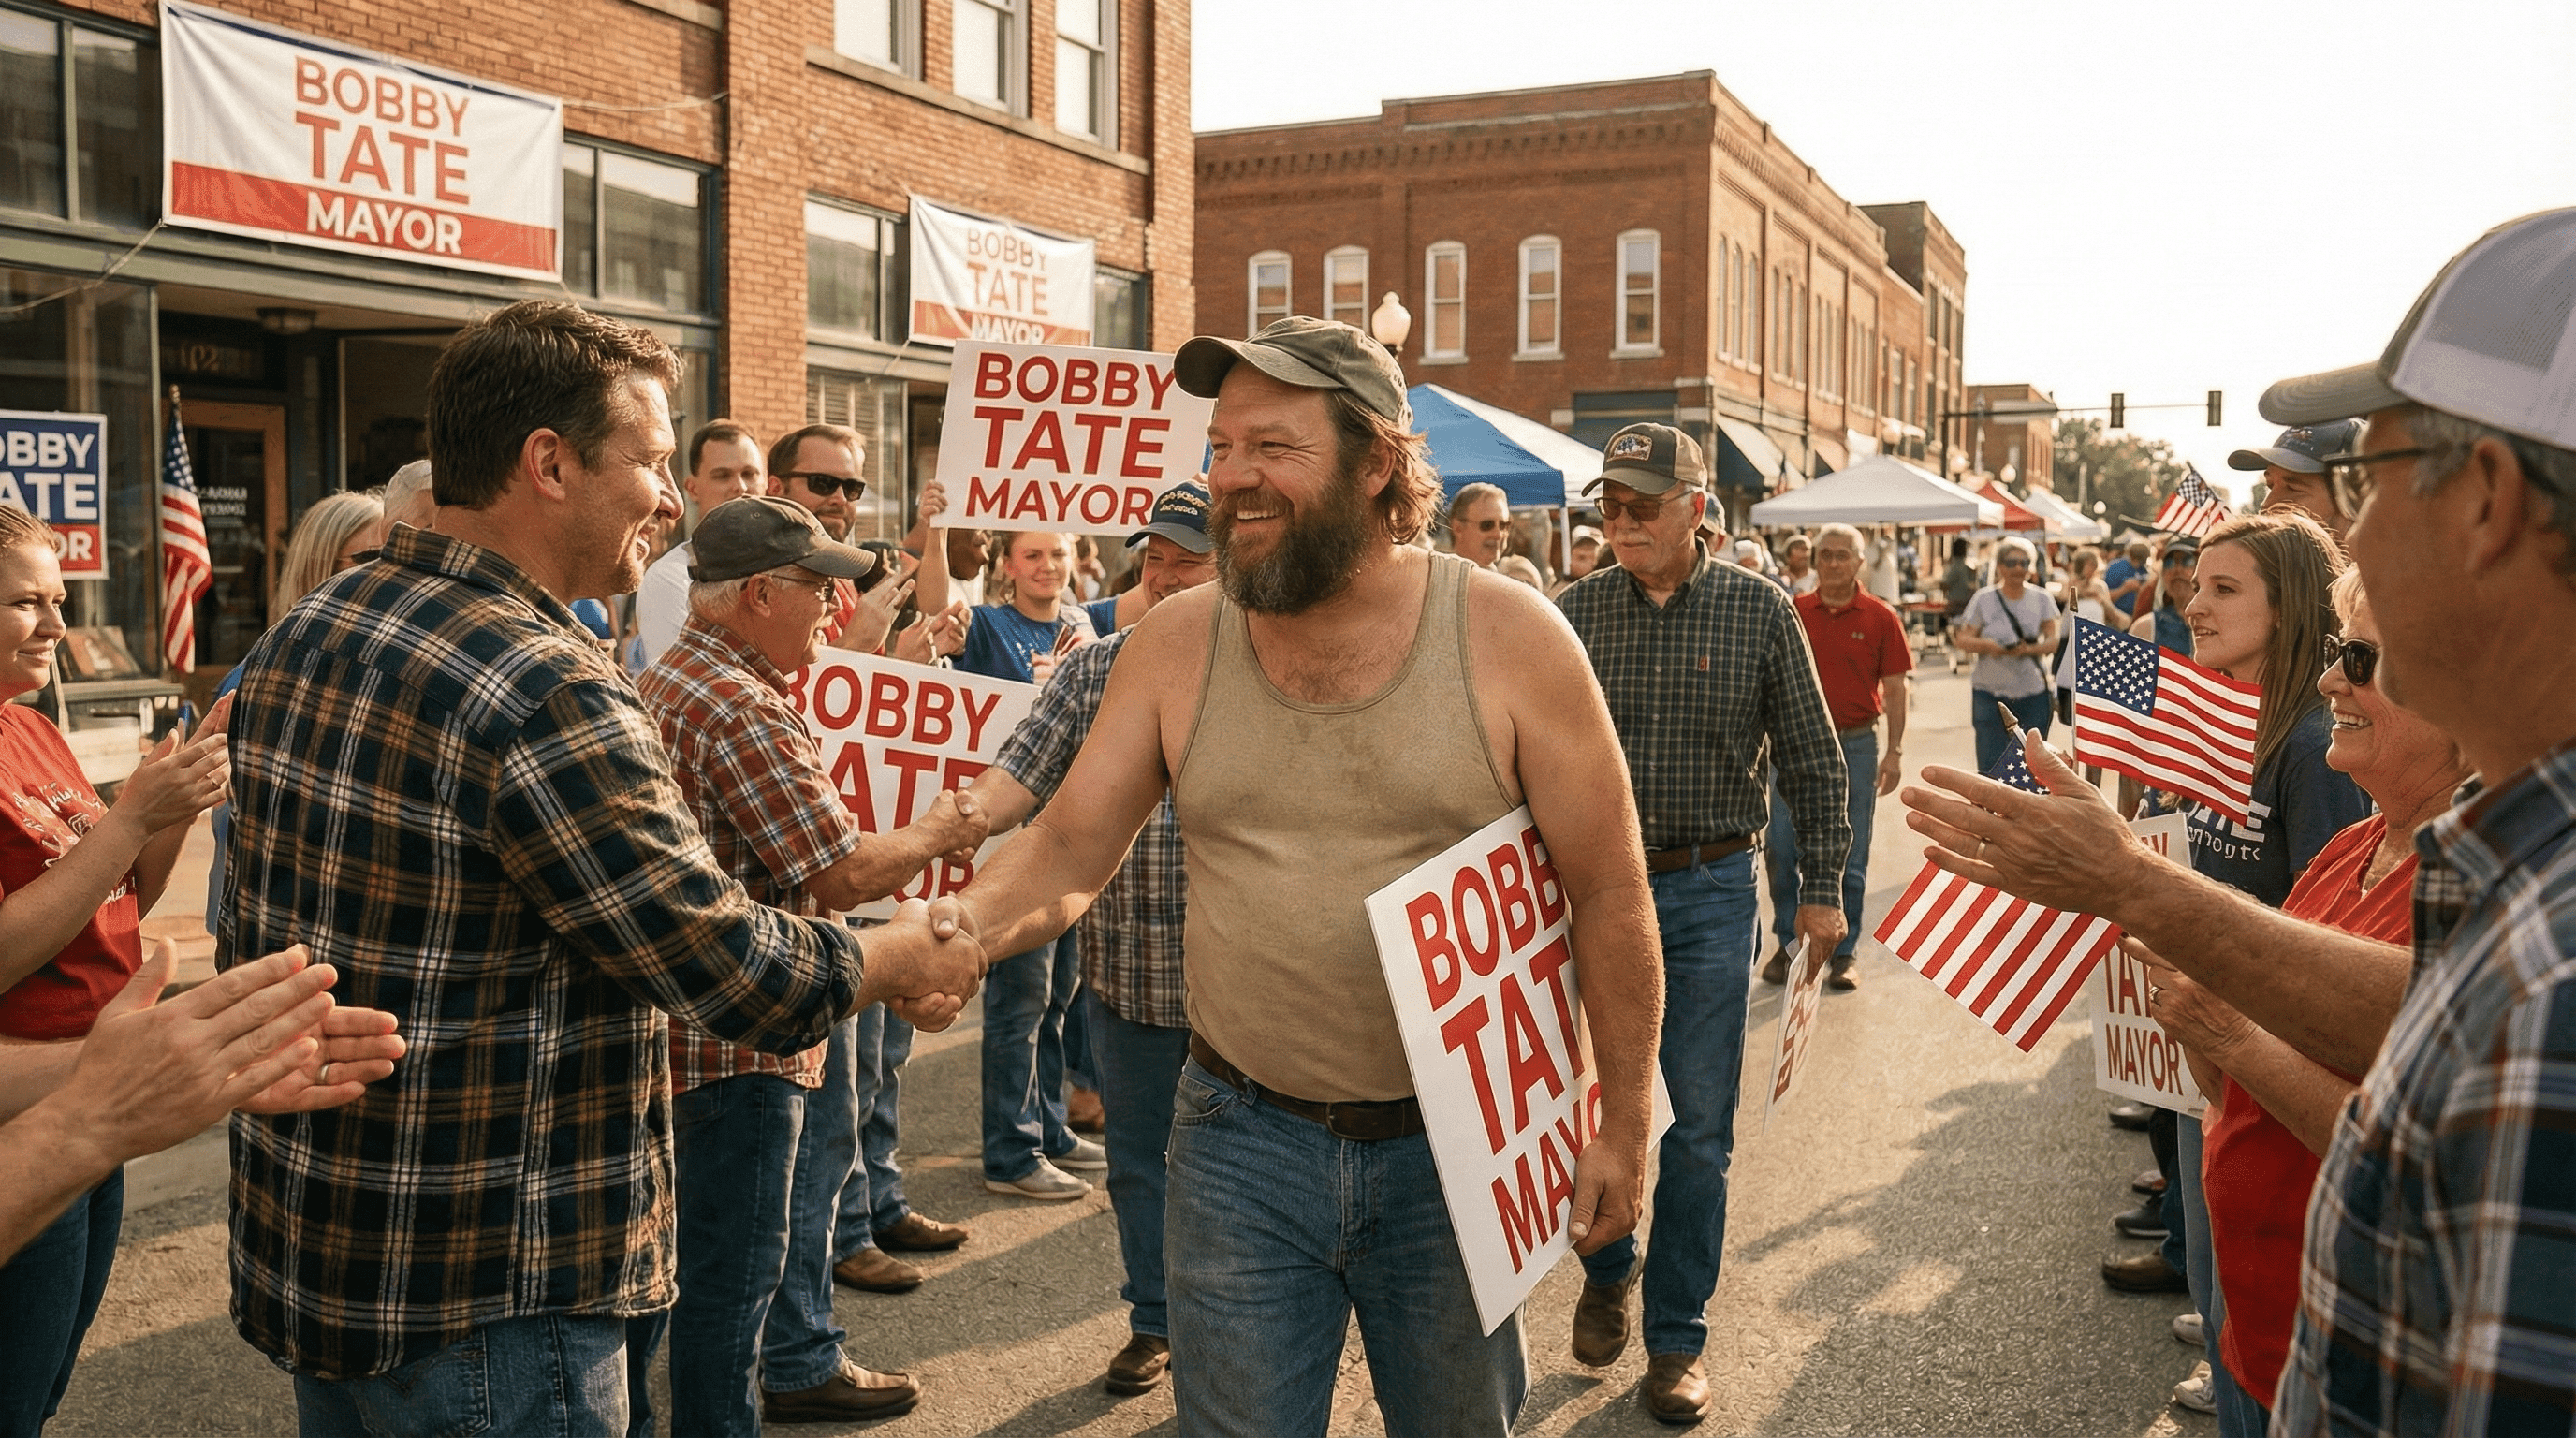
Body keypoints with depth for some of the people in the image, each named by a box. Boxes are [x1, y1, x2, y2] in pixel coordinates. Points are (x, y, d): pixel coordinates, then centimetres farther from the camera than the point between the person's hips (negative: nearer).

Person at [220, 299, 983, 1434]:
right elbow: (745, 978, -20)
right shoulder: (552, 698, -25)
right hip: (480, 1306, -9)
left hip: (293, 1247, 10)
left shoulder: (299, 635, 4)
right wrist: (904, 959, -3)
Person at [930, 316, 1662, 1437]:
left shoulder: (1509, 638, -11)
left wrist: (1624, 1127, -4)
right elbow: (1068, 846, -1)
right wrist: (970, 917, -23)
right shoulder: (1176, 643, -3)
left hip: (1452, 1145, -1)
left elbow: (1609, 896, -6)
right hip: (1244, 1137, 1)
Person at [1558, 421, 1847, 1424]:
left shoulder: (1760, 611, -3)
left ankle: (1675, 1339, 19)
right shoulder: (1574, 612, 0)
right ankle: (1607, 1272, 37)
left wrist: (1822, 885, 2)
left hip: (1710, 894, -1)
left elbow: (1812, 758, 3)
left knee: (1699, 1125, 5)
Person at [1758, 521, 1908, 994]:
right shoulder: (1792, 613, 3)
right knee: (1781, 850, 2)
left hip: (1855, 746, -1)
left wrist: (1894, 752, -3)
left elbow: (1894, 690, 1)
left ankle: (1841, 955, 17)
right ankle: (1788, 944, 18)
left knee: (1849, 859, 5)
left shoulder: (1881, 618, 0)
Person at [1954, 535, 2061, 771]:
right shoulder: (1984, 599, 1)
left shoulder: (2041, 598, 6)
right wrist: (1986, 645, -21)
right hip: (1990, 692, -1)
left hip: (2033, 693, 2)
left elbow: (2053, 641, 0)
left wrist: (2030, 649, -20)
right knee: (1990, 765, -4)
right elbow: (1963, 639, 0)